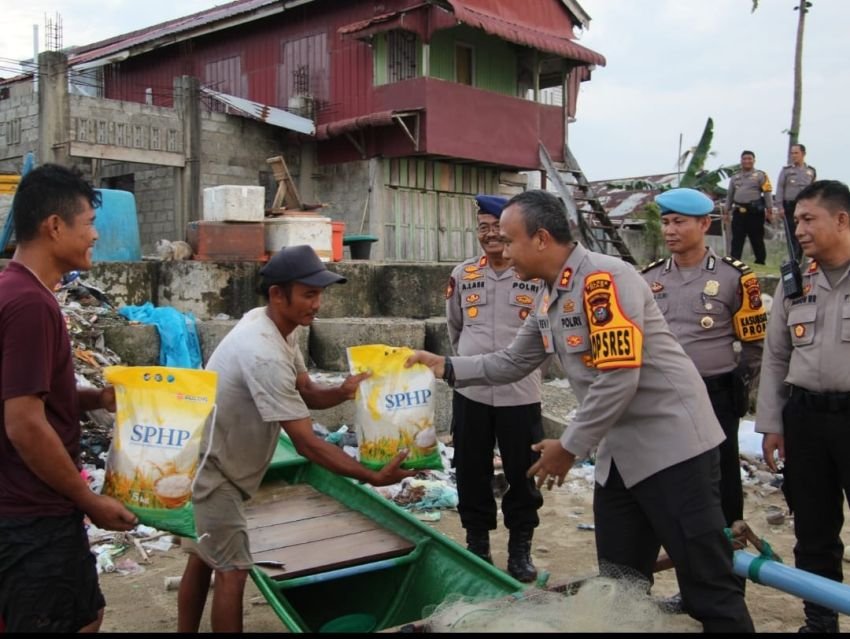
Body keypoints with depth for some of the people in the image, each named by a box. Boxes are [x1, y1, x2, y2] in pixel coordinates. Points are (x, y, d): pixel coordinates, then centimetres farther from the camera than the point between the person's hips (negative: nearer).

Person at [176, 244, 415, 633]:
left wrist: (342, 392, -19)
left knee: (204, 557, 22)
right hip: (210, 466, -10)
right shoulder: (265, 354, -33)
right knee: (232, 569, -3)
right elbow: (307, 444, -30)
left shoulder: (273, 325, -2)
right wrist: (373, 477, -28)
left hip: (206, 459, 10)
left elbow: (306, 393, 3)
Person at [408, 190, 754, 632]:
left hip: (670, 443, -9)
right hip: (619, 453, 9)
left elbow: (619, 378, -23)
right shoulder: (548, 299, 10)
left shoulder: (605, 279, -19)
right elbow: (512, 363, 21)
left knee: (706, 583, -3)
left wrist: (569, 447, -14)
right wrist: (447, 368, 12)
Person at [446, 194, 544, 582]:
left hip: (520, 393, -2)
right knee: (472, 474, 11)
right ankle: (477, 544, 26)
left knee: (522, 474, 8)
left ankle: (520, 549, 24)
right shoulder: (463, 275, 3)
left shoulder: (538, 277, -6)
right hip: (470, 393, 2)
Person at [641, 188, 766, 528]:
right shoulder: (649, 278, 6)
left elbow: (755, 342, 0)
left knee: (721, 482, 7)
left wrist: (738, 385, 5)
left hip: (715, 398, -4)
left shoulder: (733, 277, -7)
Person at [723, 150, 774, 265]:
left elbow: (767, 194, -4)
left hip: (755, 212, -4)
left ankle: (760, 263, 15)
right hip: (739, 212, 4)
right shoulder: (735, 177, 16)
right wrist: (726, 212, 13)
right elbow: (729, 195, 18)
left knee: (757, 239, 5)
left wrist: (769, 211, -11)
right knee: (736, 239, 1)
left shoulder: (760, 175, 1)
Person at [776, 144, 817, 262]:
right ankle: (794, 259, 2)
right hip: (790, 206, -2)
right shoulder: (786, 170, 4)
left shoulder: (811, 171, 10)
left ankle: (799, 258, 10)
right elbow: (780, 188, 1)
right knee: (792, 234, -2)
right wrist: (780, 206, -7)